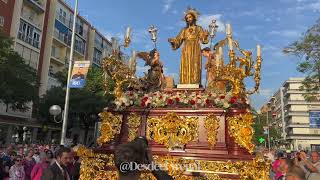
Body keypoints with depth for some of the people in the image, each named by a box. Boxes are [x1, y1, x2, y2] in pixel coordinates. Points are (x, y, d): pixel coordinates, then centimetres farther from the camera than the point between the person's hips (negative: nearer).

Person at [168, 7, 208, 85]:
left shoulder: (198, 28, 12)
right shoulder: (184, 30, 19)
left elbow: (203, 39, 0)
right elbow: (177, 40, 14)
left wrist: (205, 35, -21)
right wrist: (172, 41, -5)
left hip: (195, 51, -2)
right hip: (186, 51, 2)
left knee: (195, 67, -11)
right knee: (185, 68, -7)